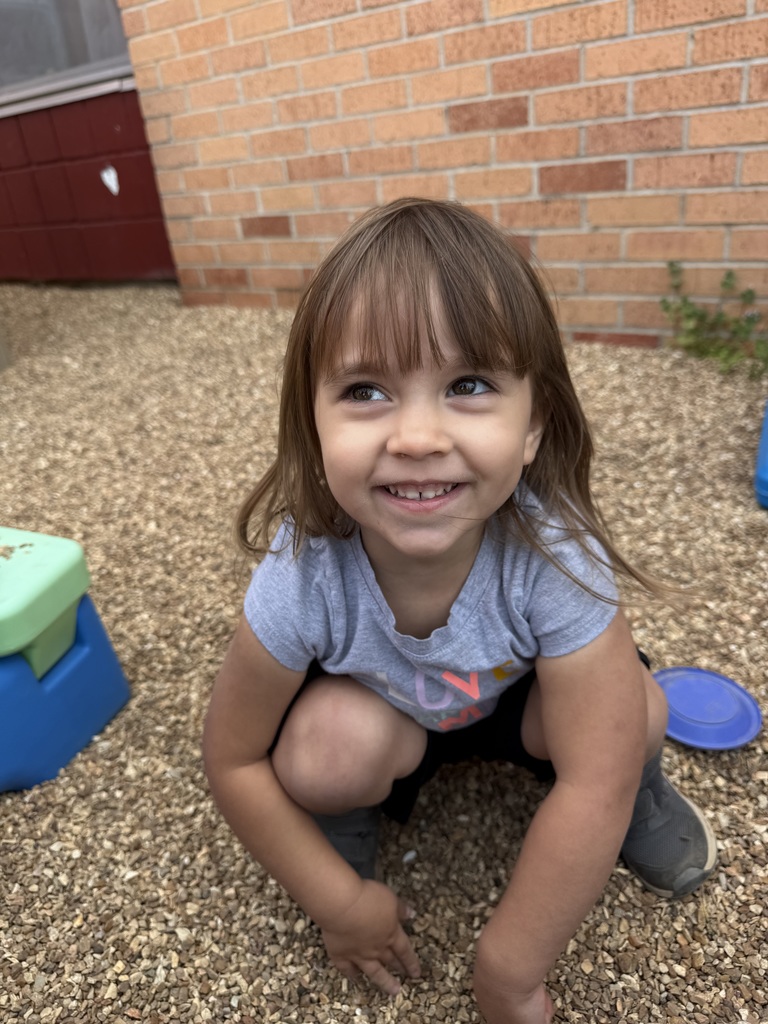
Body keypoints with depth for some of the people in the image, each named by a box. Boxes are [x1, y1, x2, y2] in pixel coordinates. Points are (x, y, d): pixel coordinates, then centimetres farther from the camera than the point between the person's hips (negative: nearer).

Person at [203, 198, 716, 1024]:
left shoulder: (555, 554, -36)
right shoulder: (301, 577, -34)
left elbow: (595, 786, -29)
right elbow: (233, 758, -18)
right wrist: (338, 900, -13)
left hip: (515, 699, 1)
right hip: (377, 715, 0)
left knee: (636, 713, -26)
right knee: (331, 746, -30)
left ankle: (636, 785, 12)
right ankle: (346, 823, 7)